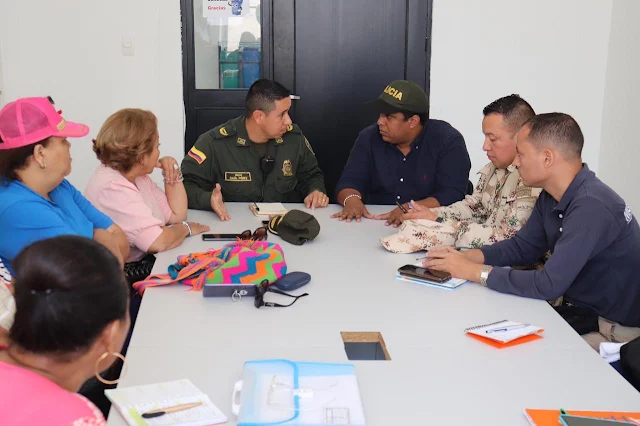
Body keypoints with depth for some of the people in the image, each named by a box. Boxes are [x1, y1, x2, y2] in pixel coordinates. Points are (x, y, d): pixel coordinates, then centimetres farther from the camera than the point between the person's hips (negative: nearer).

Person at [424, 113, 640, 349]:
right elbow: (521, 247, 11)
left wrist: (474, 271, -23)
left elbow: (549, 285, -32)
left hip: (617, 331, -8)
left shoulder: (592, 207, -30)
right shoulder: (551, 197, 1)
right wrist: (464, 257, -6)